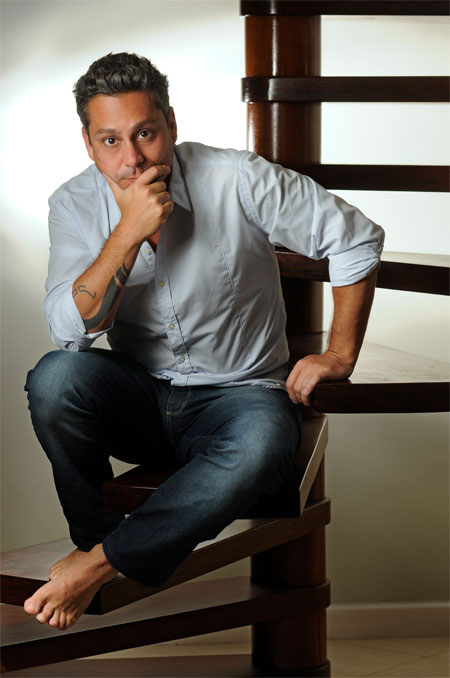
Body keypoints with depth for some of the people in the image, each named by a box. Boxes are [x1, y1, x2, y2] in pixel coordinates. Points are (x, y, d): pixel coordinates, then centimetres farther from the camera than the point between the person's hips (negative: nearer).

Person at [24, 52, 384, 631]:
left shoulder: (239, 181, -14)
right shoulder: (75, 205, -7)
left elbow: (357, 239, -5)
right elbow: (70, 331, -19)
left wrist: (340, 354, -5)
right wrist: (129, 232, -28)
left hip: (237, 393, -1)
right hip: (136, 397, 2)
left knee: (263, 442, -38)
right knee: (54, 378, -31)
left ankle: (99, 563, -25)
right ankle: (91, 535, -8)